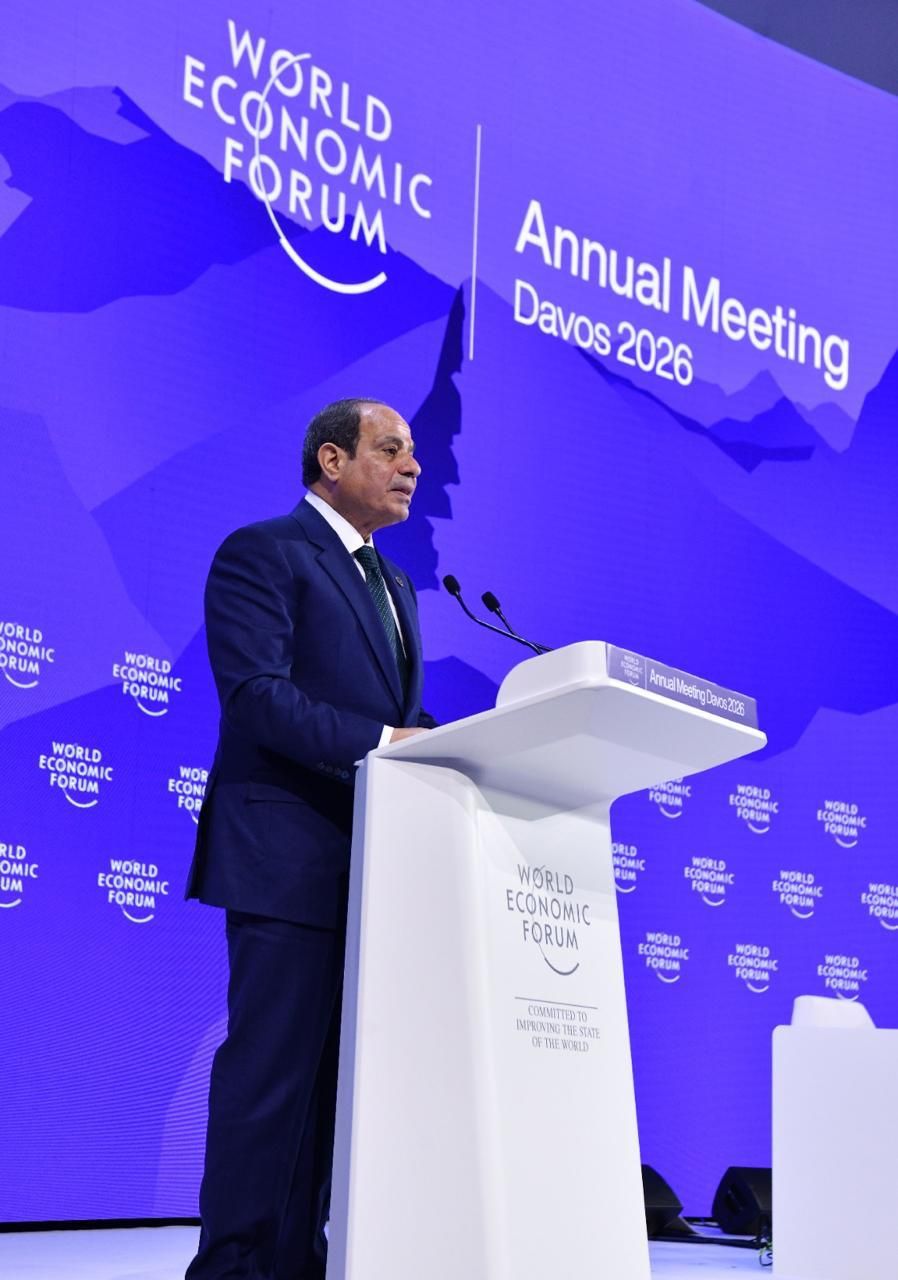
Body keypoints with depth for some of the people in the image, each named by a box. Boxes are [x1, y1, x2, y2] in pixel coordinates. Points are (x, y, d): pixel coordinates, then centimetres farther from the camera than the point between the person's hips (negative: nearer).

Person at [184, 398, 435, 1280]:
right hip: (290, 854, -8)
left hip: (371, 859, 8)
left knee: (333, 1074, 9)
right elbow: (255, 693, -16)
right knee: (272, 1069, -6)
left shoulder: (394, 586, 23)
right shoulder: (262, 553, -3)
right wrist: (380, 741, -23)